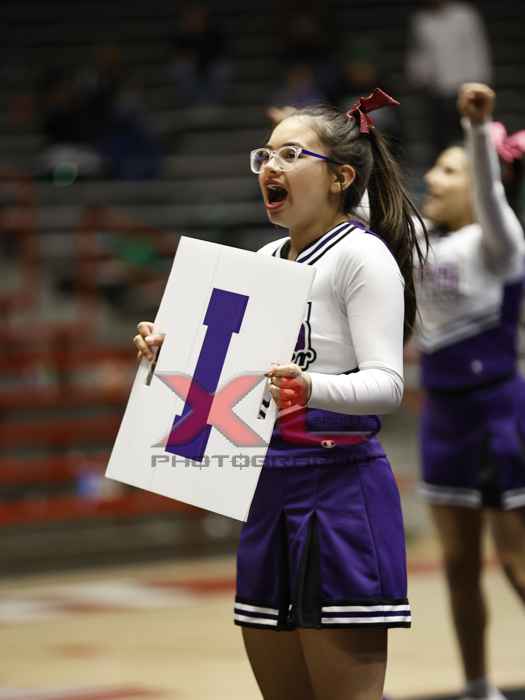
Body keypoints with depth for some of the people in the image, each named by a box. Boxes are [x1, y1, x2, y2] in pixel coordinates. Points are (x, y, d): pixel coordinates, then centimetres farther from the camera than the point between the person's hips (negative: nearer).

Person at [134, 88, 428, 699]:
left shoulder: (362, 255, -8)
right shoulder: (265, 259, 16)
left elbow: (386, 383, -18)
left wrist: (310, 389, -36)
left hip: (340, 487, -9)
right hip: (267, 487, 9)